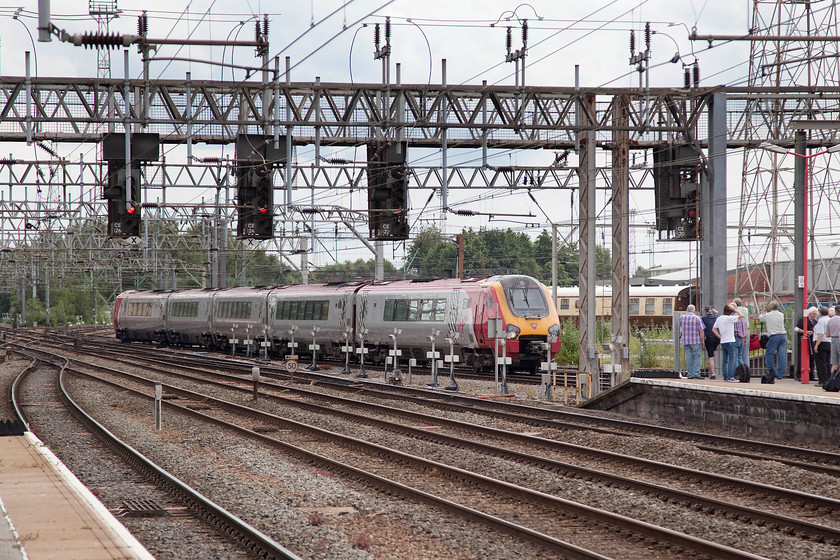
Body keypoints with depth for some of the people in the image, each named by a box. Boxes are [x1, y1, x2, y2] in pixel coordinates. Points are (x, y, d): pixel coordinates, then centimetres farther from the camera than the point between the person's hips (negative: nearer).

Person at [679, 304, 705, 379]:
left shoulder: (682, 317, 4)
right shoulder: (697, 318, -7)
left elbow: (680, 329, 13)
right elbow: (701, 331, -9)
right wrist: (702, 341, -3)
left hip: (685, 340, 4)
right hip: (696, 341, -4)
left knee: (689, 358, 7)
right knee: (697, 357, 1)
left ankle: (690, 375, 6)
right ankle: (696, 373, -8)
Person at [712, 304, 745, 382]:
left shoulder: (719, 318, 9)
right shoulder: (729, 318, -13)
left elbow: (713, 329, 12)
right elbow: (741, 315, -13)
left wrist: (720, 337, 11)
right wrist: (735, 310, -4)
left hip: (722, 342, 7)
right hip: (730, 341, -7)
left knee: (725, 360, 11)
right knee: (732, 360, -6)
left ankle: (725, 377, 11)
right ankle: (730, 377, -11)